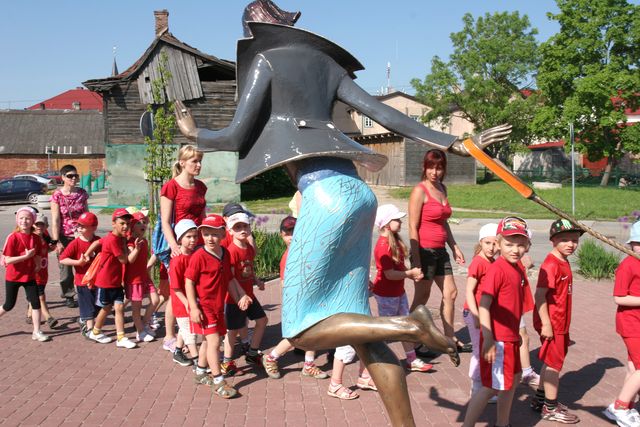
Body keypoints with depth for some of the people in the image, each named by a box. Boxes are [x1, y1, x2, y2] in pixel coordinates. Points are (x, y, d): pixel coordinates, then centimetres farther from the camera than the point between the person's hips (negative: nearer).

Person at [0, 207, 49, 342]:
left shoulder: (36, 238, -3)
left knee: (36, 302, -2)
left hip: (29, 276, 4)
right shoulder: (13, 237, -17)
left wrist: (37, 266, -2)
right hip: (13, 277, -3)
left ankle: (36, 332, 6)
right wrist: (26, 256, -25)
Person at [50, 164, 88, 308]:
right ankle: (69, 296, 19)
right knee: (65, 268, 6)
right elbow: (55, 220, -8)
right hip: (65, 237, -2)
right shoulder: (57, 195, -5)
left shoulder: (82, 193, 5)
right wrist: (56, 241, -12)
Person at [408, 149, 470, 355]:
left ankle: (450, 339, 26)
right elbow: (413, 227, -15)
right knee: (422, 297, 2)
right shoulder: (420, 191, -12)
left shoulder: (442, 189, 11)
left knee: (450, 293, 13)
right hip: (424, 251, -8)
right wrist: (416, 260, -19)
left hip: (440, 251, 8)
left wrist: (454, 246, 16)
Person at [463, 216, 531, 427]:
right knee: (491, 387, -2)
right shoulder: (497, 269, -19)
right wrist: (488, 340, -26)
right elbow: (483, 306, -24)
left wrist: (516, 332, 16)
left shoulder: (517, 269, 7)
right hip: (497, 339, -10)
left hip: (511, 338, 10)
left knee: (513, 379, 22)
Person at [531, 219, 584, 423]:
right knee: (554, 363, 2)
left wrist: (564, 325, 18)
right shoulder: (551, 265, -20)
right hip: (551, 323, -9)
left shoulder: (564, 263, 10)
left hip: (560, 322, 9)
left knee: (551, 362, 18)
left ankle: (540, 399, 32)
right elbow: (540, 295, -24)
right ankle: (551, 408, 15)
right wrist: (546, 324, -25)